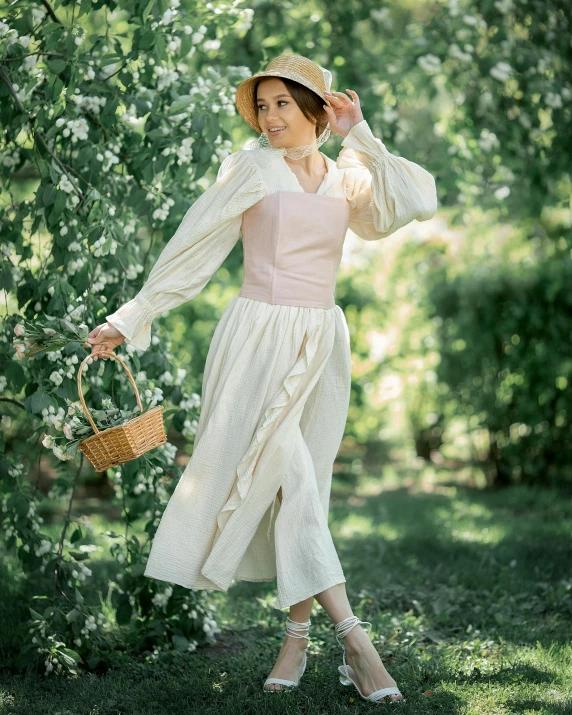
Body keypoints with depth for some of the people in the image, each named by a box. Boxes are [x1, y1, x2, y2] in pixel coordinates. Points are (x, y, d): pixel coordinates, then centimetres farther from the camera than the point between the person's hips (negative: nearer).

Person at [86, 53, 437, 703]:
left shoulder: (346, 179, 12)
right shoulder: (252, 168, 1)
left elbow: (414, 205, -5)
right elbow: (193, 247, 1)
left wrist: (359, 138, -4)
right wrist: (132, 318, 0)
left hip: (323, 340, 4)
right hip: (260, 335, -4)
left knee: (304, 486, 4)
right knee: (288, 477, -14)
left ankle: (297, 636, 10)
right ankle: (350, 633, -15)